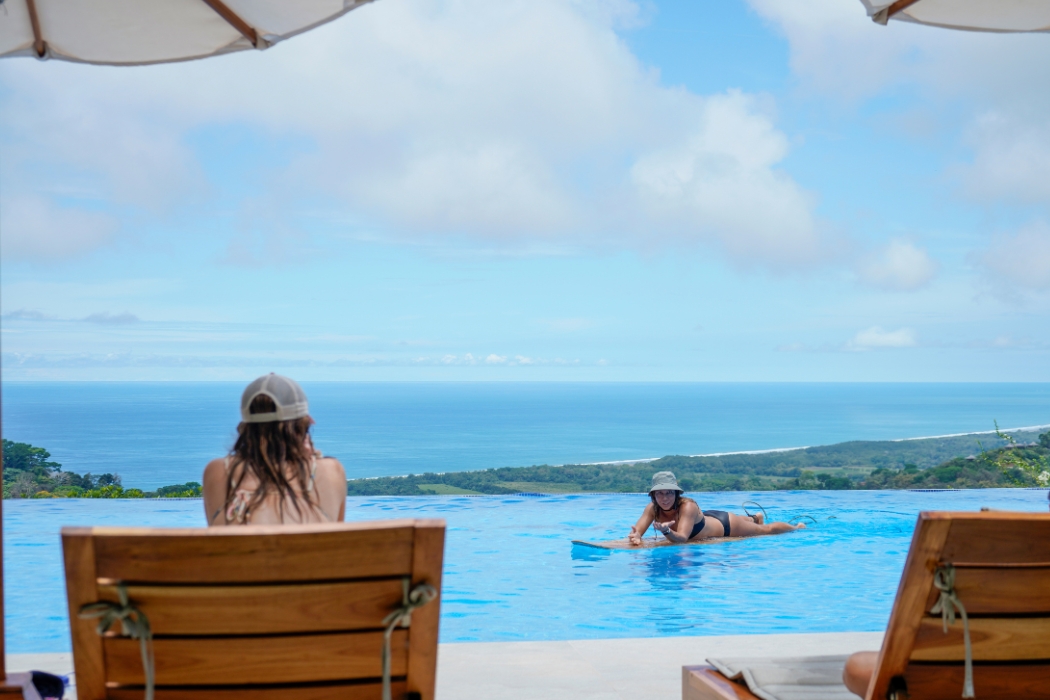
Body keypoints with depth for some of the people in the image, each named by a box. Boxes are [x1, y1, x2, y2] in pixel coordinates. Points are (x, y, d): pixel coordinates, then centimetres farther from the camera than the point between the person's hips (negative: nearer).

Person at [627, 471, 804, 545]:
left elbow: (682, 538, -52)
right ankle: (754, 519, 70)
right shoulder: (652, 509, -27)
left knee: (767, 530, 20)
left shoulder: (688, 506, -42)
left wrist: (666, 531, -72)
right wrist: (635, 537, -59)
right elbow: (637, 531, -35)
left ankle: (798, 527, 49)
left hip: (725, 525, -5)